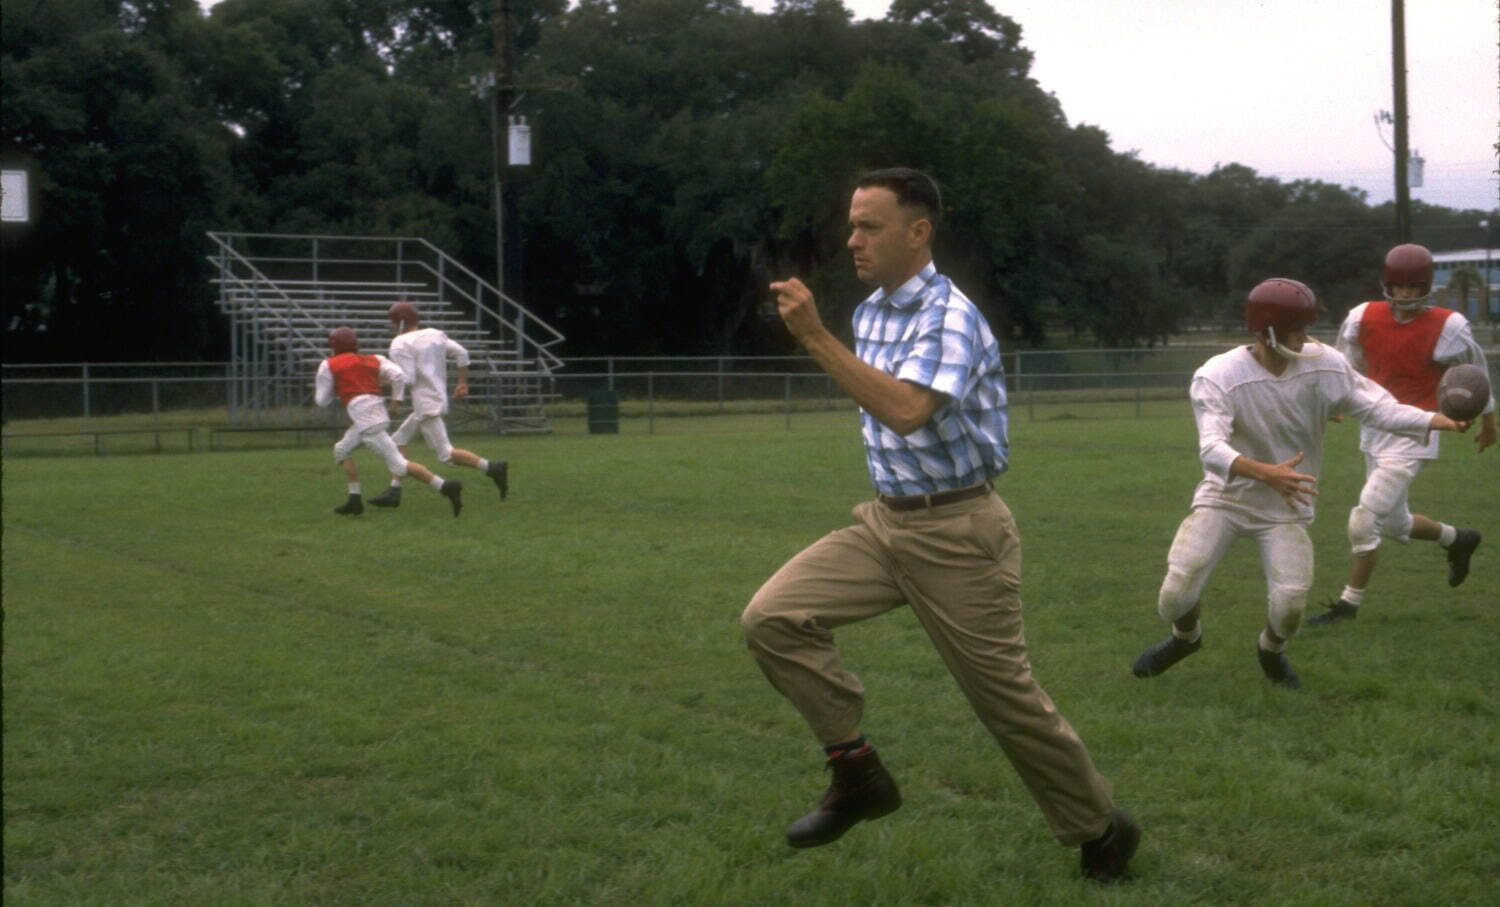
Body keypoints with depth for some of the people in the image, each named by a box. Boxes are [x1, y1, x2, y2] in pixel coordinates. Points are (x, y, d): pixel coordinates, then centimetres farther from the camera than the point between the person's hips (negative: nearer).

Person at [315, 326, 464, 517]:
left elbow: (323, 400, 12)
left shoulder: (329, 365, 8)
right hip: (378, 414, 7)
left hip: (366, 421, -7)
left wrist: (318, 389, 33)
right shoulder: (374, 360, 20)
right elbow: (399, 376, 3)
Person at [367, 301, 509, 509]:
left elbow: (406, 378, -18)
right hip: (440, 397, 9)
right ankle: (394, 491, 13)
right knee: (398, 441, 15)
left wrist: (394, 402, -10)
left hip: (426, 405, -9)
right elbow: (461, 352, 10)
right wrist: (463, 382, 16)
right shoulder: (435, 335, 11)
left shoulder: (401, 345, -11)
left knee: (445, 454, -7)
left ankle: (491, 468, -15)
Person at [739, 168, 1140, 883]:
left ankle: (1101, 832, 22)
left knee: (1005, 696, 1)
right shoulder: (870, 313, 8)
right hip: (885, 521, 8)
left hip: (956, 533, -8)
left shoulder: (951, 318, -19)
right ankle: (857, 774, 0)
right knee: (771, 619, -10)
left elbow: (906, 412, -37)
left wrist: (816, 338, -36)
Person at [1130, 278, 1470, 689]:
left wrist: (1440, 421, -24)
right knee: (1175, 597, -10)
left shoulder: (1324, 365, -12)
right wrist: (1267, 474, -51)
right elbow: (1212, 450, -34)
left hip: (1286, 508, 2)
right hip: (1224, 497, -1)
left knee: (1289, 606, -15)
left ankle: (1271, 650, 23)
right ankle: (1186, 637, 29)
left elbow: (1378, 408, -8)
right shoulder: (1217, 377, -21)